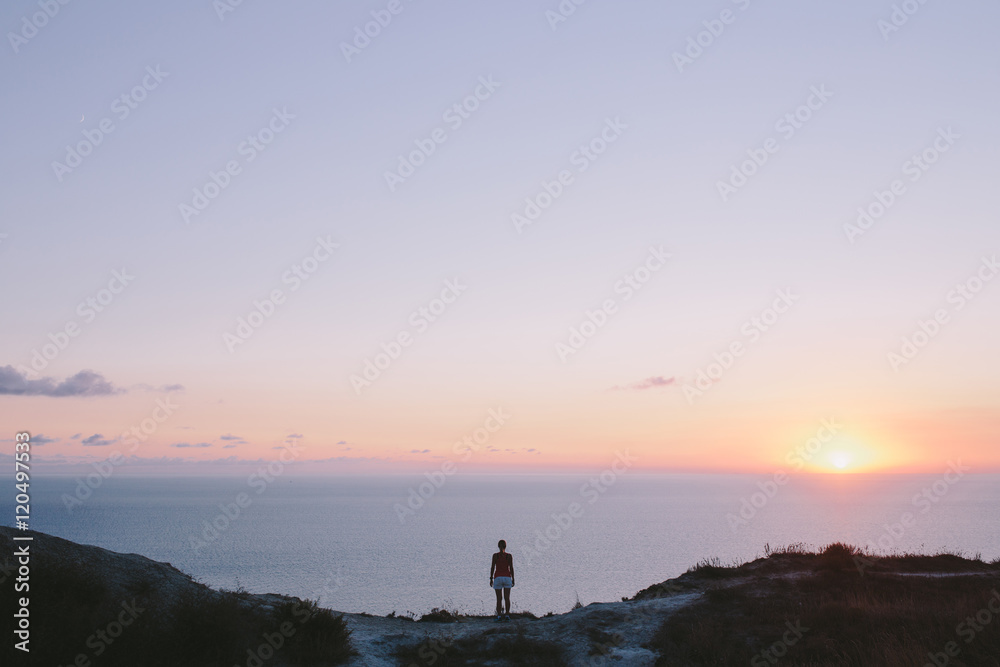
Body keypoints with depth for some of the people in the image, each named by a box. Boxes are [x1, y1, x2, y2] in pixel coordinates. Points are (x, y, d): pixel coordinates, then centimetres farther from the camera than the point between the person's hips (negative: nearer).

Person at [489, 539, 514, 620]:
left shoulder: (495, 555, -2)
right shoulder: (509, 556, 0)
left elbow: (492, 567, -3)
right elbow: (511, 568, -1)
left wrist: (491, 579, 3)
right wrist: (513, 579, 7)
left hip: (498, 578, -1)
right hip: (507, 577, 1)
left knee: (498, 598, 1)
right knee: (507, 598, 3)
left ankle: (499, 616, -5)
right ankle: (507, 615, -3)